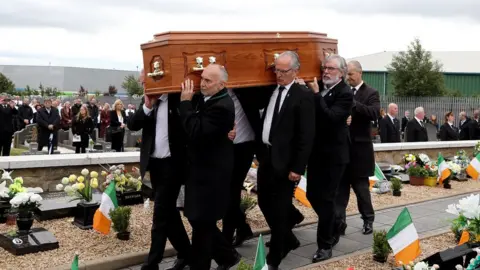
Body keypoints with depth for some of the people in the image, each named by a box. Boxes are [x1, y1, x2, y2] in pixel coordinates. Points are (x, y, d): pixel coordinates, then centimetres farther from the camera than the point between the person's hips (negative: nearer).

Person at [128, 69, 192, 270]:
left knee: (161, 213, -6)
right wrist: (147, 107, -11)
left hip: (172, 163, -6)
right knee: (168, 211, 13)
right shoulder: (147, 101, 11)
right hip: (154, 163, 6)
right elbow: (132, 125, 0)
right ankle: (186, 253, 27)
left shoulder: (177, 98, -6)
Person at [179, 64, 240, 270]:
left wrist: (186, 102, -22)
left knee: (202, 223, 2)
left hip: (211, 172, -9)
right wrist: (187, 100, -4)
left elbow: (196, 132, -28)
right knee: (200, 220, 16)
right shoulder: (205, 99, 7)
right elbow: (190, 125, 9)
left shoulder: (222, 106, -21)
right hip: (202, 168, 9)